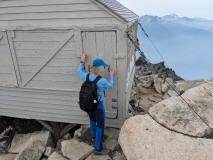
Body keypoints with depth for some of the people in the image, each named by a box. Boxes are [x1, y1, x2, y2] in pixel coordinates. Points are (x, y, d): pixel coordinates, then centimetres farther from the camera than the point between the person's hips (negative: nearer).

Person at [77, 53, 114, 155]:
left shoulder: (87, 76, -10)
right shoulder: (102, 81, -26)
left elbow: (79, 72, 13)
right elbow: (110, 86, -4)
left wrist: (82, 61, 22)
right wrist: (111, 75, 9)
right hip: (98, 105, -7)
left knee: (92, 120, 29)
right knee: (100, 125, 6)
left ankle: (94, 135, 55)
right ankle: (98, 148, 14)